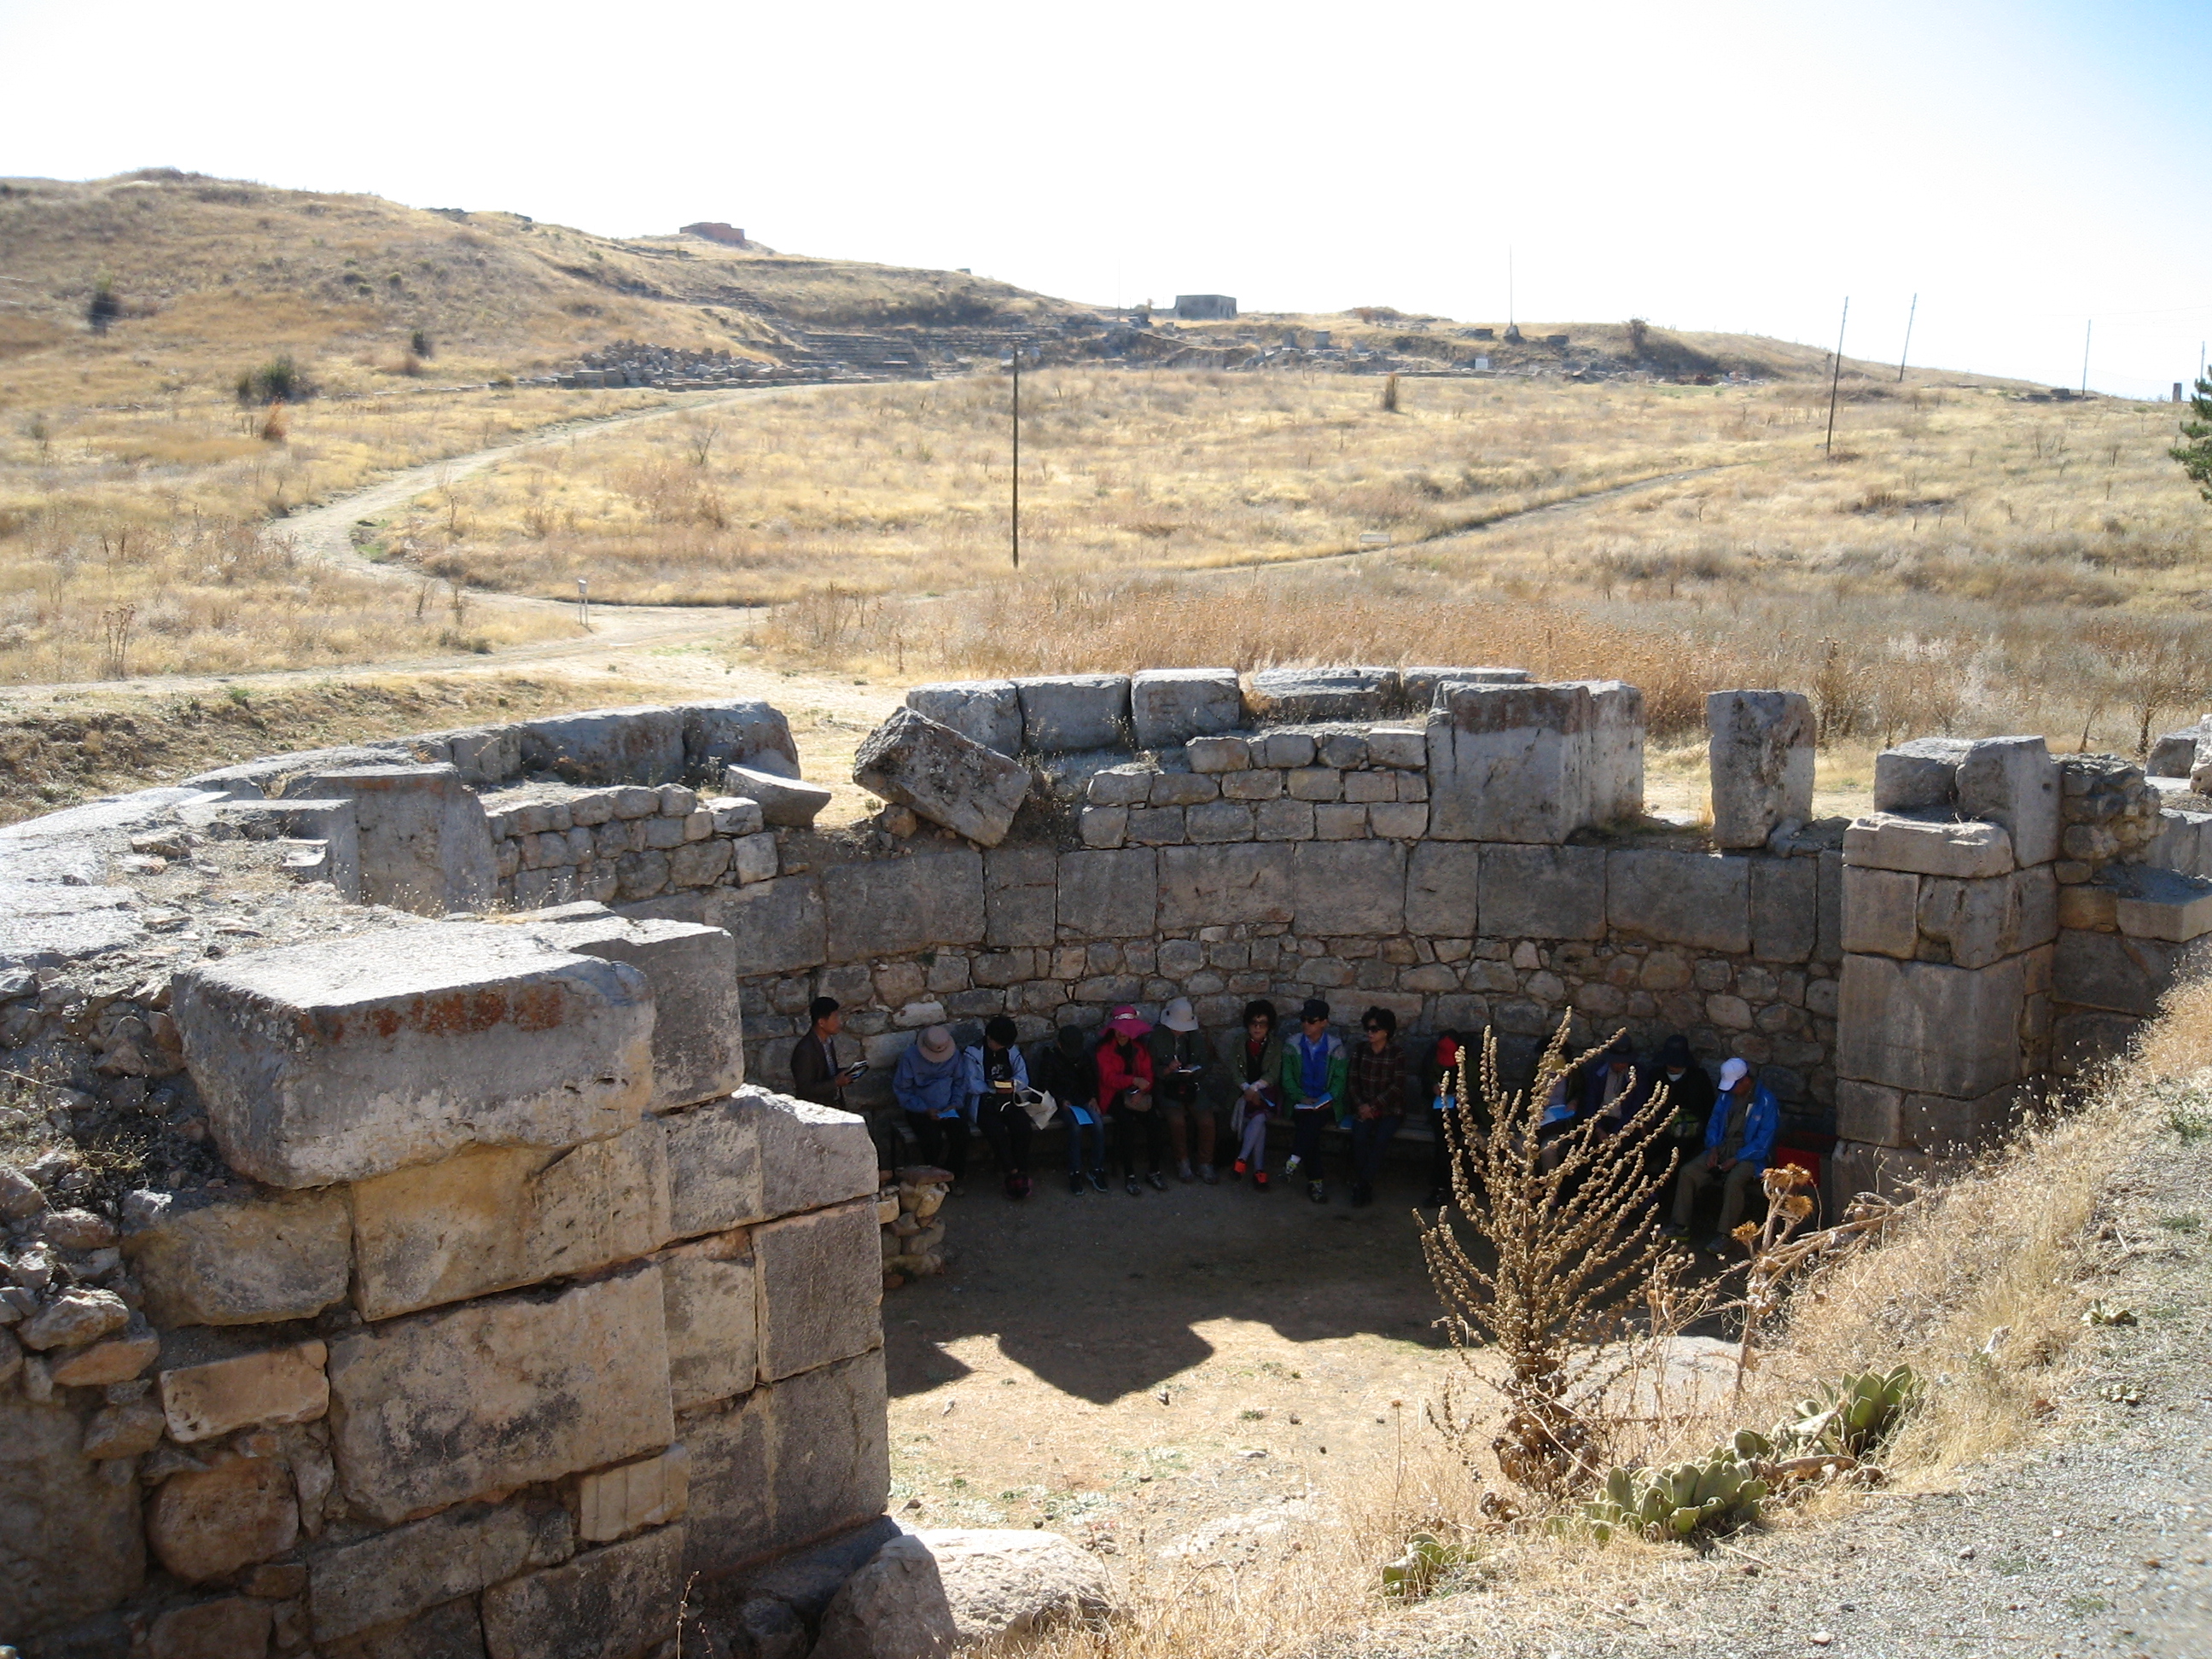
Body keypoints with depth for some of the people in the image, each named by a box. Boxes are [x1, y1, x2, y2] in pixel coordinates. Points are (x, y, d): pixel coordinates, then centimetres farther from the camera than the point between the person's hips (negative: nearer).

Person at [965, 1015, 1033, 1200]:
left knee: (1023, 1128, -26)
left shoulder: (1012, 1052, 10)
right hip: (984, 1103, -4)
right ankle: (1013, 1173, -20)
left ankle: (1021, 1172, -17)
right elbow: (971, 1084, -12)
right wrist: (994, 1088, -17)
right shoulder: (973, 1054, -3)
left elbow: (1023, 1079, 1)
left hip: (1010, 1102, 4)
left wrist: (1010, 1085, -19)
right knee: (997, 1131, -32)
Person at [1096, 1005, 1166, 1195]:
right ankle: (1130, 1176, -25)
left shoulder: (1140, 1049, 13)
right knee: (1127, 1123, -32)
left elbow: (1148, 1075, 6)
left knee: (1153, 1121, -24)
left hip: (1137, 1095, 3)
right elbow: (1109, 1078, -12)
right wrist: (1133, 1081, -27)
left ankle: (1154, 1172, -12)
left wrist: (1140, 1092, -16)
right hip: (1114, 1096, -3)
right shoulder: (1105, 1050, 1)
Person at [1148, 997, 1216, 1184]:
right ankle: (1183, 1163, -9)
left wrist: (1194, 1071, -12)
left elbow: (1203, 1068, 11)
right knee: (1177, 1120, -30)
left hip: (1191, 1089, 3)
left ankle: (1205, 1165, -5)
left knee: (1207, 1120, -22)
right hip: (1167, 1090, -3)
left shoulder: (1197, 1040, 9)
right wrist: (1167, 1070, -21)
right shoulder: (1156, 1039, -1)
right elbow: (1151, 1070, -1)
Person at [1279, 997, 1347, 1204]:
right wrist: (1303, 1098, -13)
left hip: (1326, 1104, 0)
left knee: (1314, 1119, -35)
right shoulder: (1292, 1045, 6)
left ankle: (1295, 1161, -38)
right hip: (1301, 1102, 0)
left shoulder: (1336, 1047, 3)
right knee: (1307, 1119, -31)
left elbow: (1339, 1080, -1)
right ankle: (1315, 1181, -33)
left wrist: (1325, 1100, -17)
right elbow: (1287, 1080, 3)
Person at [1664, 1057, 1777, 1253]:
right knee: (1687, 1172, -14)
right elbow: (1713, 1123, 16)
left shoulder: (1766, 1101, -12)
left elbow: (1764, 1141, -15)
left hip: (1750, 1155, -6)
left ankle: (1724, 1235, -26)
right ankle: (1681, 1226, -5)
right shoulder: (1727, 1096, 7)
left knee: (1734, 1180, -36)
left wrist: (1736, 1159, -20)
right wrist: (1713, 1149, -2)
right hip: (1722, 1148, 6)